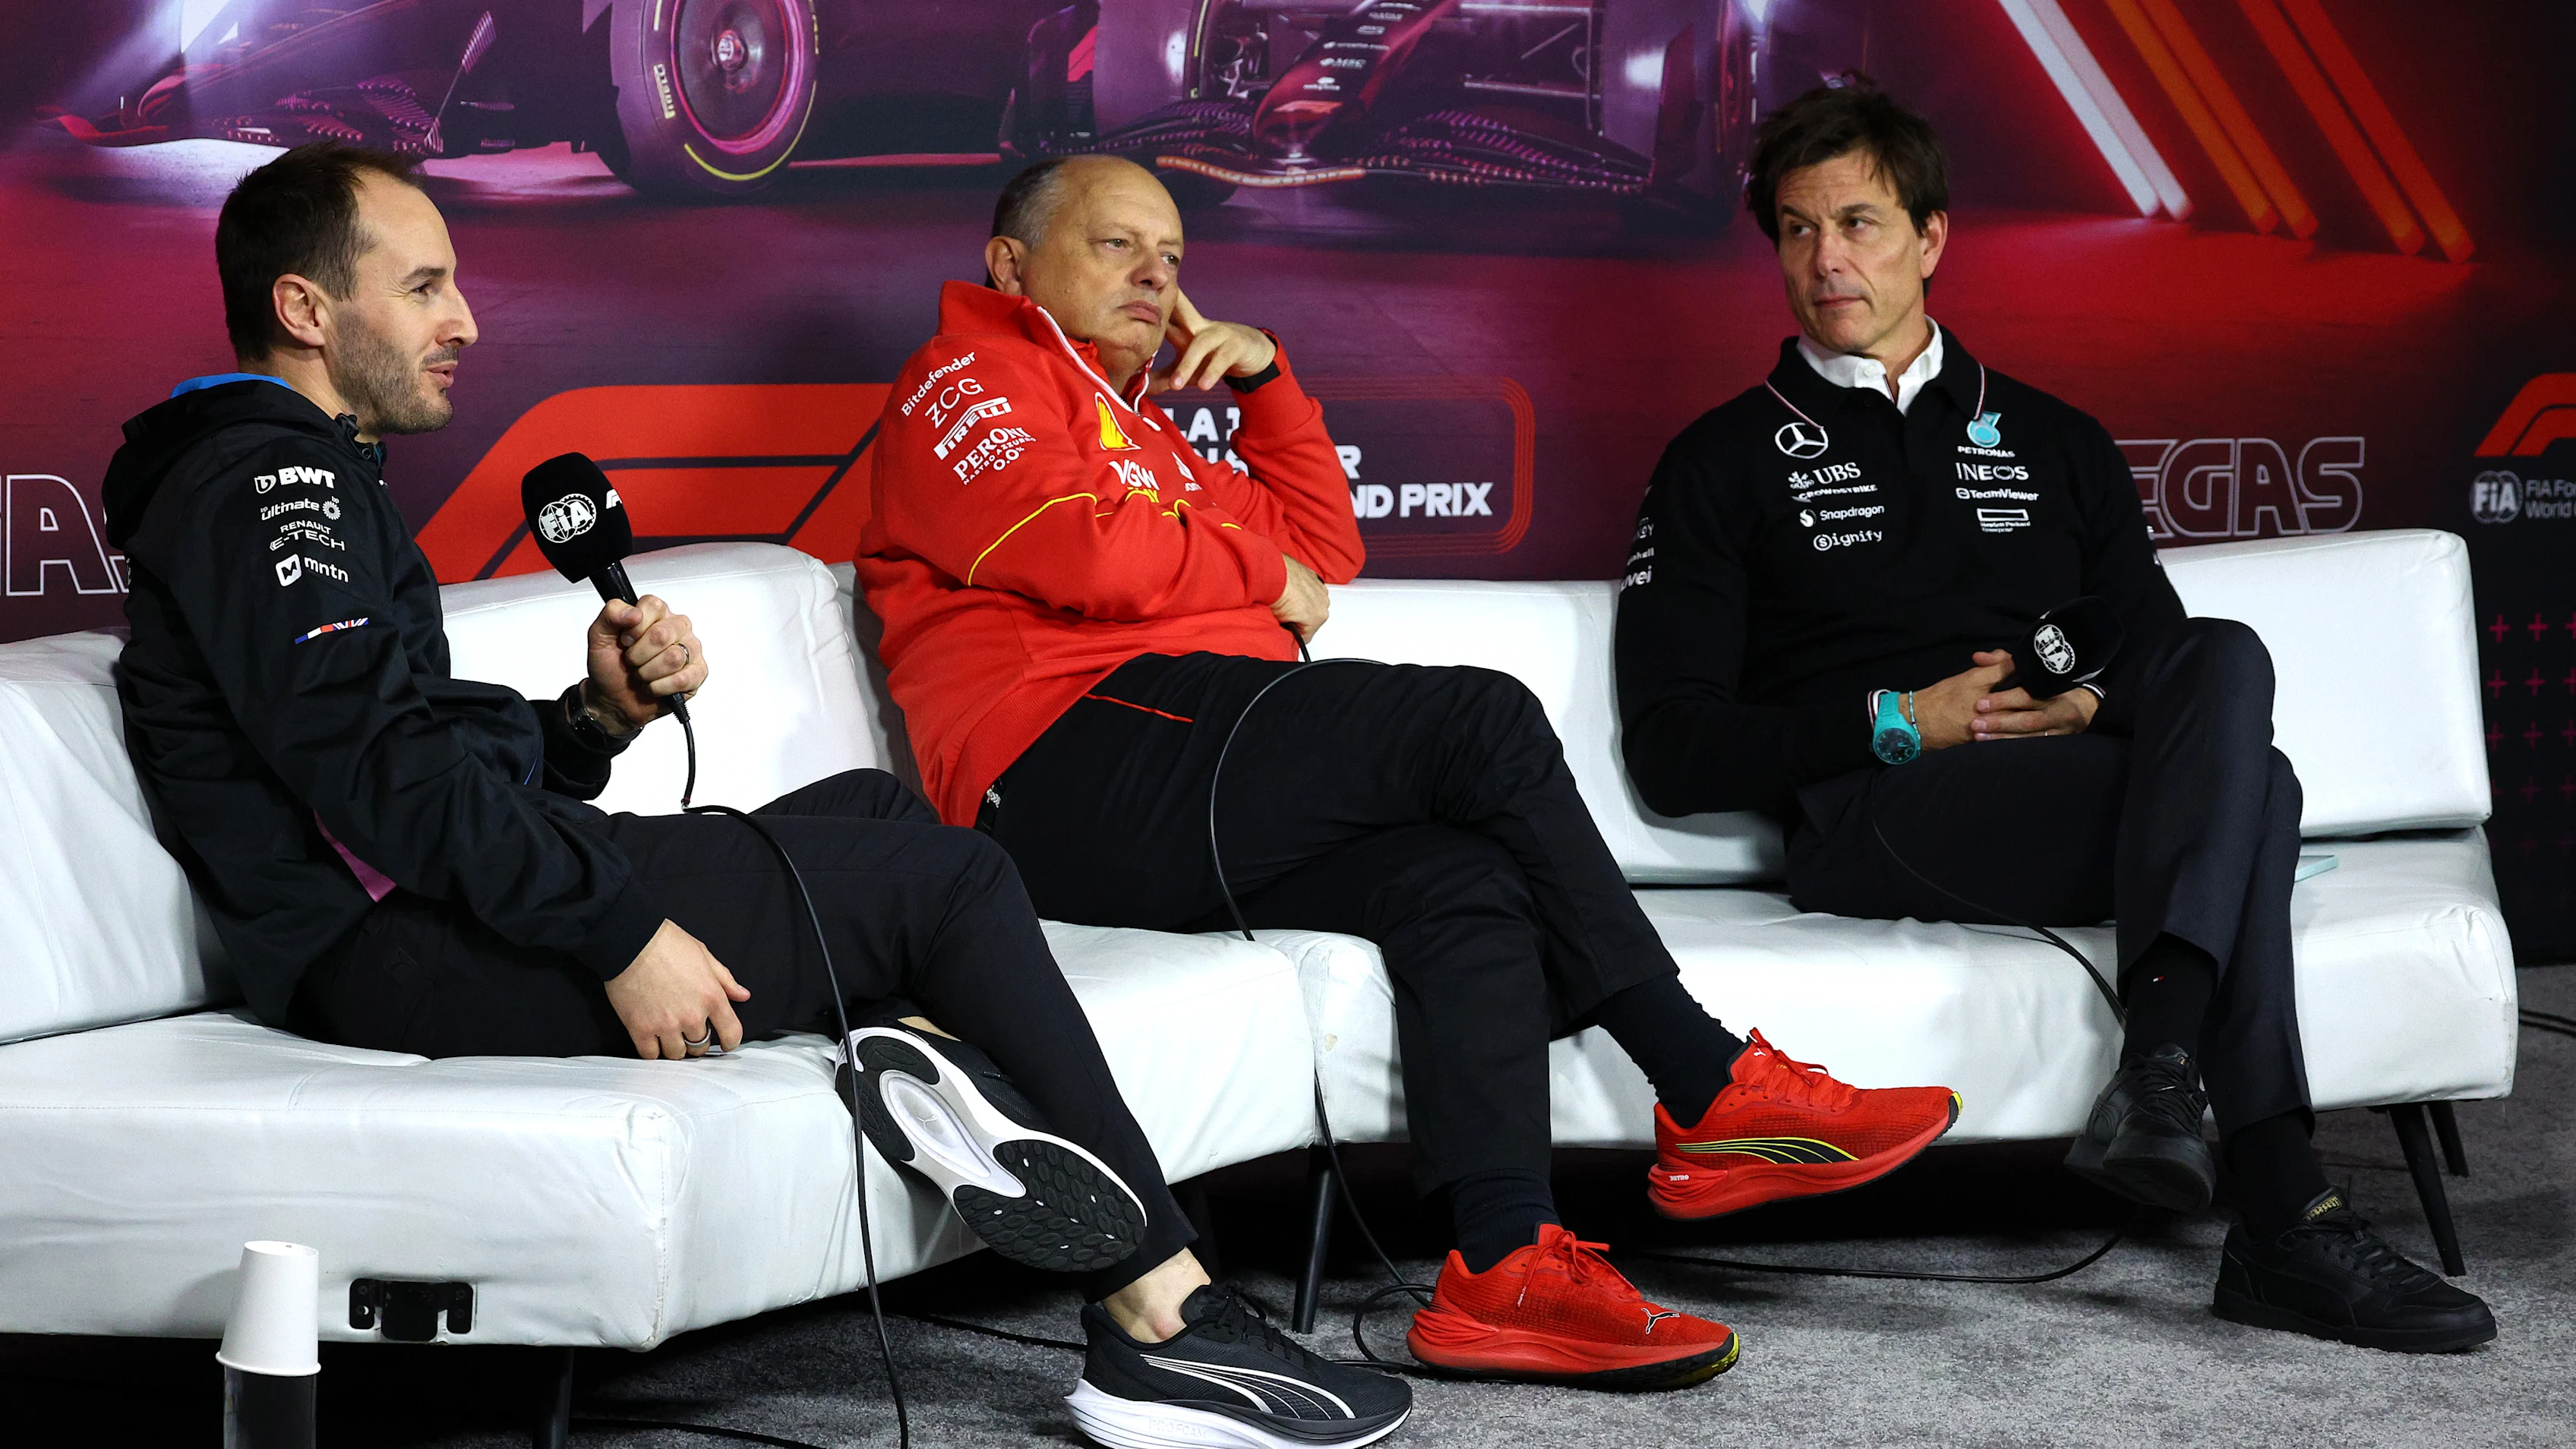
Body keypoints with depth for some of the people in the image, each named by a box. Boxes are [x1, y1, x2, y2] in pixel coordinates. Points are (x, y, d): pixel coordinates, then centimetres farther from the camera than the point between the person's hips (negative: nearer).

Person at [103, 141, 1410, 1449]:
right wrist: (621, 934, -21)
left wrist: (598, 716, 4)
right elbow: (382, 773, -22)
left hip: (450, 910, 11)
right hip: (406, 959, -11)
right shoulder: (262, 483, -9)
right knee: (937, 873, -6)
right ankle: (1166, 1319, -6)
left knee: (875, 809, 19)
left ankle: (924, 1044, -13)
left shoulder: (301, 485, 25)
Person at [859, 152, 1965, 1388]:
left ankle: (1502, 1269, -33)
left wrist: (1266, 380, 23)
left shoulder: (1138, 428, 37)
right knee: (1483, 718, -19)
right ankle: (1711, 1092, -16)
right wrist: (1265, 581, 4)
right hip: (1082, 783, -9)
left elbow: (1323, 548, 35)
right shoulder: (963, 385, 8)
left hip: (1187, 833, 9)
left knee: (1464, 879, -18)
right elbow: (1084, 550, -11)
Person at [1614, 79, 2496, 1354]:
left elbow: (2165, 659, 22)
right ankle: (2286, 1223, -40)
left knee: (2226, 663, -32)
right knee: (2250, 786, -30)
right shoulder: (1726, 463, 15)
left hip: (2092, 783, 4)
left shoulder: (2055, 444, 27)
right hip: (1876, 815, -4)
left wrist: (2094, 703, -4)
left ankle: (2161, 1066, -46)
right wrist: (1902, 721, -9)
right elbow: (1672, 751, 4)